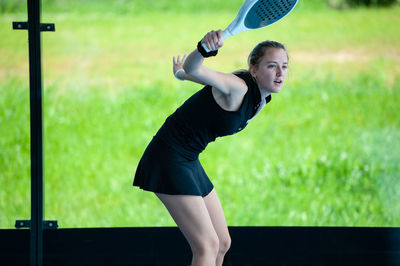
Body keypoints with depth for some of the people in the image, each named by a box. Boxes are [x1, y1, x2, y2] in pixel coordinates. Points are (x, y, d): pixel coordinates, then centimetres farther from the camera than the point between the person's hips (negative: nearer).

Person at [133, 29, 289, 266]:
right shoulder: (237, 87, -21)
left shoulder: (260, 99, 6)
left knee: (222, 243, 11)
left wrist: (181, 72, 44)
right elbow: (193, 69, -39)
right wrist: (204, 48, -61)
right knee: (207, 246, -15)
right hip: (169, 156, -10)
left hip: (190, 162, 10)